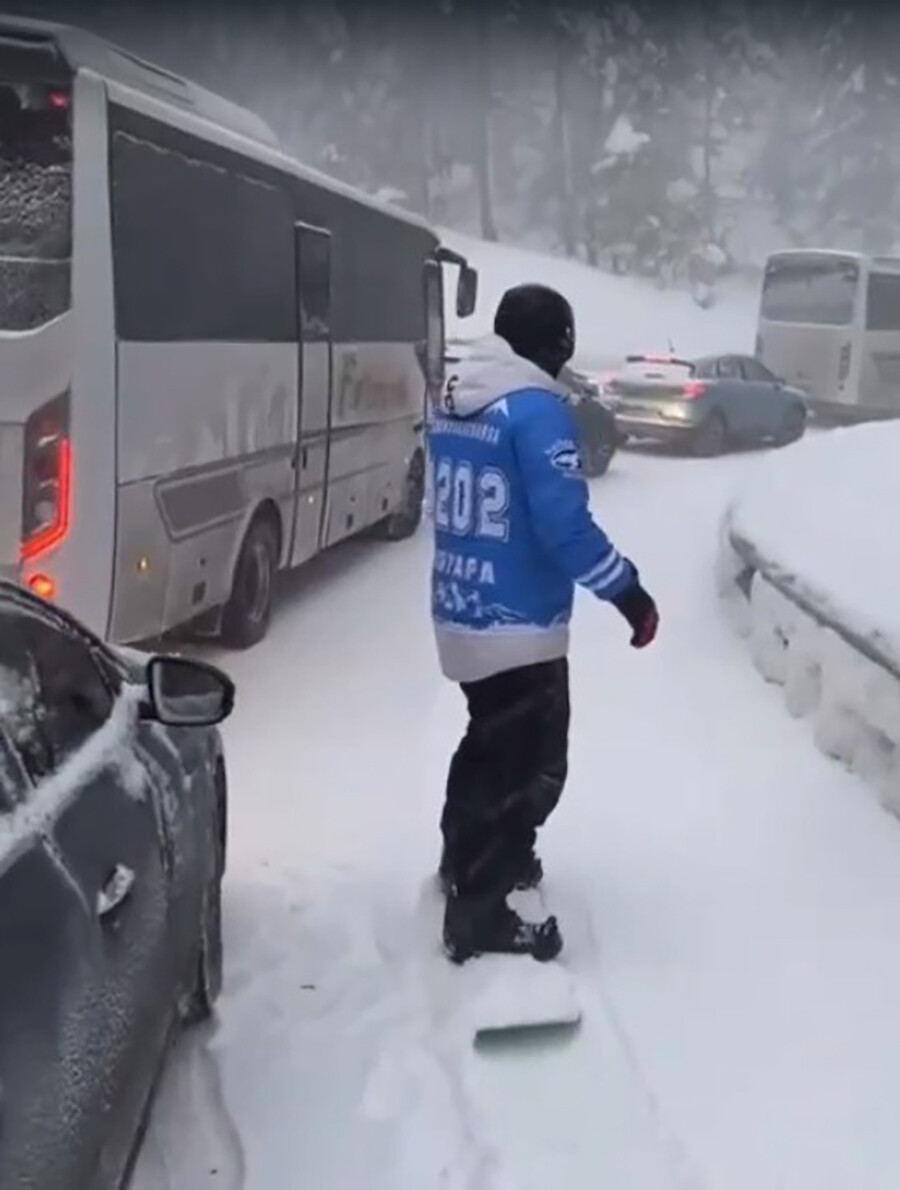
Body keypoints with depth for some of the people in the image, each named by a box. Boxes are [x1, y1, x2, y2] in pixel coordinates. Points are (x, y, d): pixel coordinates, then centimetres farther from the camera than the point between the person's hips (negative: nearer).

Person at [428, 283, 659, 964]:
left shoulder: (453, 400, 6)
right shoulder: (538, 410, -19)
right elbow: (565, 525, -23)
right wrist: (628, 591, -14)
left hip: (460, 612, 8)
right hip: (519, 624, -8)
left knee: (491, 743, 26)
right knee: (529, 765, 5)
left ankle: (466, 860, 43)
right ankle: (479, 915, 11)